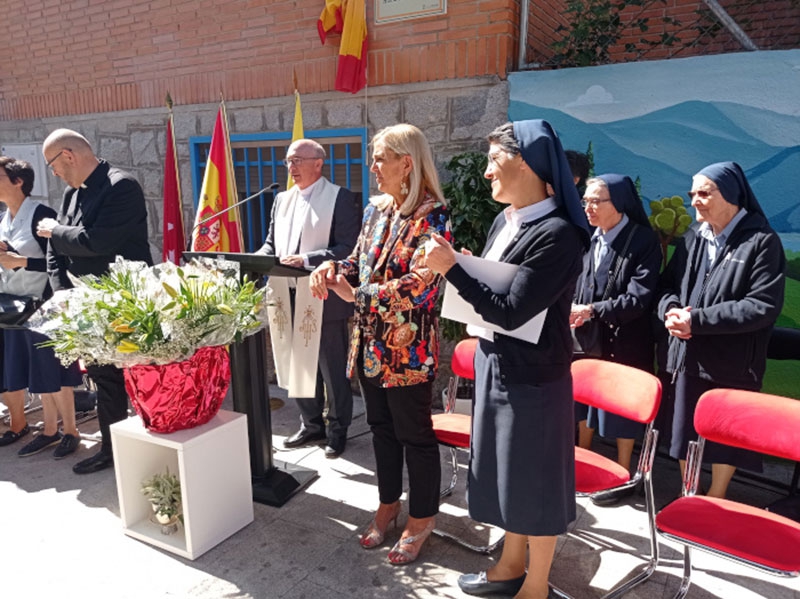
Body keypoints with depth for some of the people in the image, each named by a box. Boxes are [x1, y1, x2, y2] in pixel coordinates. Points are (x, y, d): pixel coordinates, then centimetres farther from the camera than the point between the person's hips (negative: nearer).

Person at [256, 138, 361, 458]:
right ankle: (311, 424, 34)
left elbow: (348, 249, -16)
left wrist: (306, 260, -26)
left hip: (325, 301, -6)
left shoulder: (342, 198, -7)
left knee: (333, 369, 7)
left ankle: (337, 430, 24)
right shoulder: (282, 200, 13)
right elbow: (271, 244, 16)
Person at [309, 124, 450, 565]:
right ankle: (389, 502, 39)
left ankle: (421, 518, 28)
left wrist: (355, 295, -20)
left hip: (409, 349, -7)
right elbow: (359, 261, 16)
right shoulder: (376, 209, 9)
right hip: (370, 342, 7)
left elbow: (419, 284, -24)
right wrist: (333, 267, -6)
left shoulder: (432, 215, -15)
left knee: (414, 434, 8)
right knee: (381, 427, 19)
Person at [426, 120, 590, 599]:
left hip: (532, 374, -8)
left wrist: (451, 268, -22)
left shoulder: (556, 234, -21)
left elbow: (511, 311, -24)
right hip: (495, 363, 8)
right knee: (506, 469, 21)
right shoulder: (505, 220, 5)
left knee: (534, 478, 10)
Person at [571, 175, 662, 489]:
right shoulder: (588, 239, 5)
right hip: (588, 338, 6)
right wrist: (575, 314, -7)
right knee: (583, 400, 16)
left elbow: (639, 298, -18)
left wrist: (592, 310, -23)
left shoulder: (644, 240, -12)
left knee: (621, 406, 7)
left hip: (625, 342, -5)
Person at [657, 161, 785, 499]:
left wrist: (697, 319, -20)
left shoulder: (762, 242, -9)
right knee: (684, 429, 14)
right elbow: (668, 284, 13)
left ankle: (715, 503, 29)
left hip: (733, 363, -5)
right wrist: (671, 310, -11)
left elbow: (764, 306, -17)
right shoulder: (693, 238, 8)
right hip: (688, 356, 5)